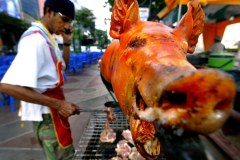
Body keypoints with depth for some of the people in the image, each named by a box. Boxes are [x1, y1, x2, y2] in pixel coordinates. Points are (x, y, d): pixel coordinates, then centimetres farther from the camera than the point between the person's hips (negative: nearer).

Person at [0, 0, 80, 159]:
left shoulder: (47, 37, 7)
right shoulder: (35, 39, -22)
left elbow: (63, 65, 15)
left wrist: (67, 42, 2)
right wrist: (57, 104, -29)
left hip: (52, 107, 9)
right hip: (46, 111, -9)